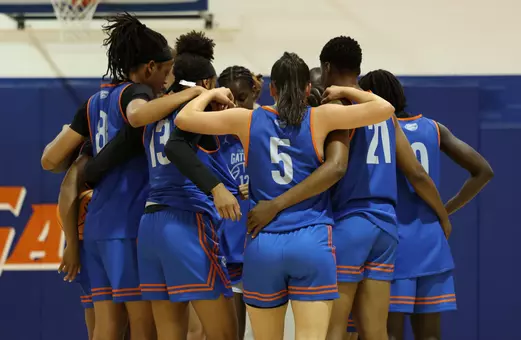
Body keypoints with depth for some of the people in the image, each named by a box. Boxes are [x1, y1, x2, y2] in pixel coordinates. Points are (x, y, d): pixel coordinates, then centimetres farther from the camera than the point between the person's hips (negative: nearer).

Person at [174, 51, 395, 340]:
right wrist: (344, 92, 14)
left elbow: (184, 118, 6)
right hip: (312, 243, -2)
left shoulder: (249, 120, 3)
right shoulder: (320, 118, -2)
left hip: (262, 244, 2)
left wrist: (211, 93, 23)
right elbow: (384, 108, -1)